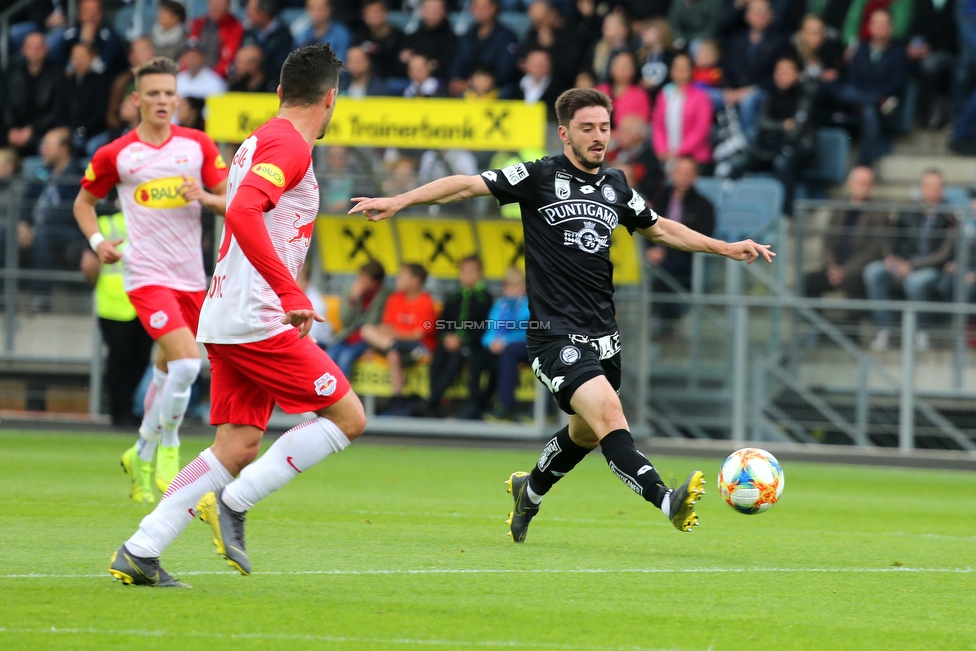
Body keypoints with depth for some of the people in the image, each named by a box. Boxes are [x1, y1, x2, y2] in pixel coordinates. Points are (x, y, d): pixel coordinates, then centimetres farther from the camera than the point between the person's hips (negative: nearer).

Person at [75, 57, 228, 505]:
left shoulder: (198, 145, 4)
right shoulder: (115, 155, -1)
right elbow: (83, 203, 14)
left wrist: (206, 197, -14)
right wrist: (97, 241, -3)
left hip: (190, 277, 4)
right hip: (147, 276, -4)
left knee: (169, 369, 14)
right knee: (186, 360, -21)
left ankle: (141, 455, 33)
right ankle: (167, 450, -6)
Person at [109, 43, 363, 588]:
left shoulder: (261, 142, 19)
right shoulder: (289, 146, -11)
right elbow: (242, 214, -26)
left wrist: (290, 302, 31)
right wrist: (291, 294, -26)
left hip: (226, 321, 10)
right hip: (257, 322, -10)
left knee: (238, 448, 7)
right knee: (348, 417, -4)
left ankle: (139, 553, 0)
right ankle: (233, 503, -7)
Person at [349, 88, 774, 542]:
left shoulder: (615, 186, 12)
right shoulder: (539, 177, -5)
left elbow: (658, 229, 27)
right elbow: (468, 185, -5)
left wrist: (726, 248, 23)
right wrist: (399, 201, -13)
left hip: (602, 334, 7)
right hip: (555, 331, -7)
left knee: (586, 433, 17)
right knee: (608, 414, -24)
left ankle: (530, 491, 43)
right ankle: (666, 501, -36)